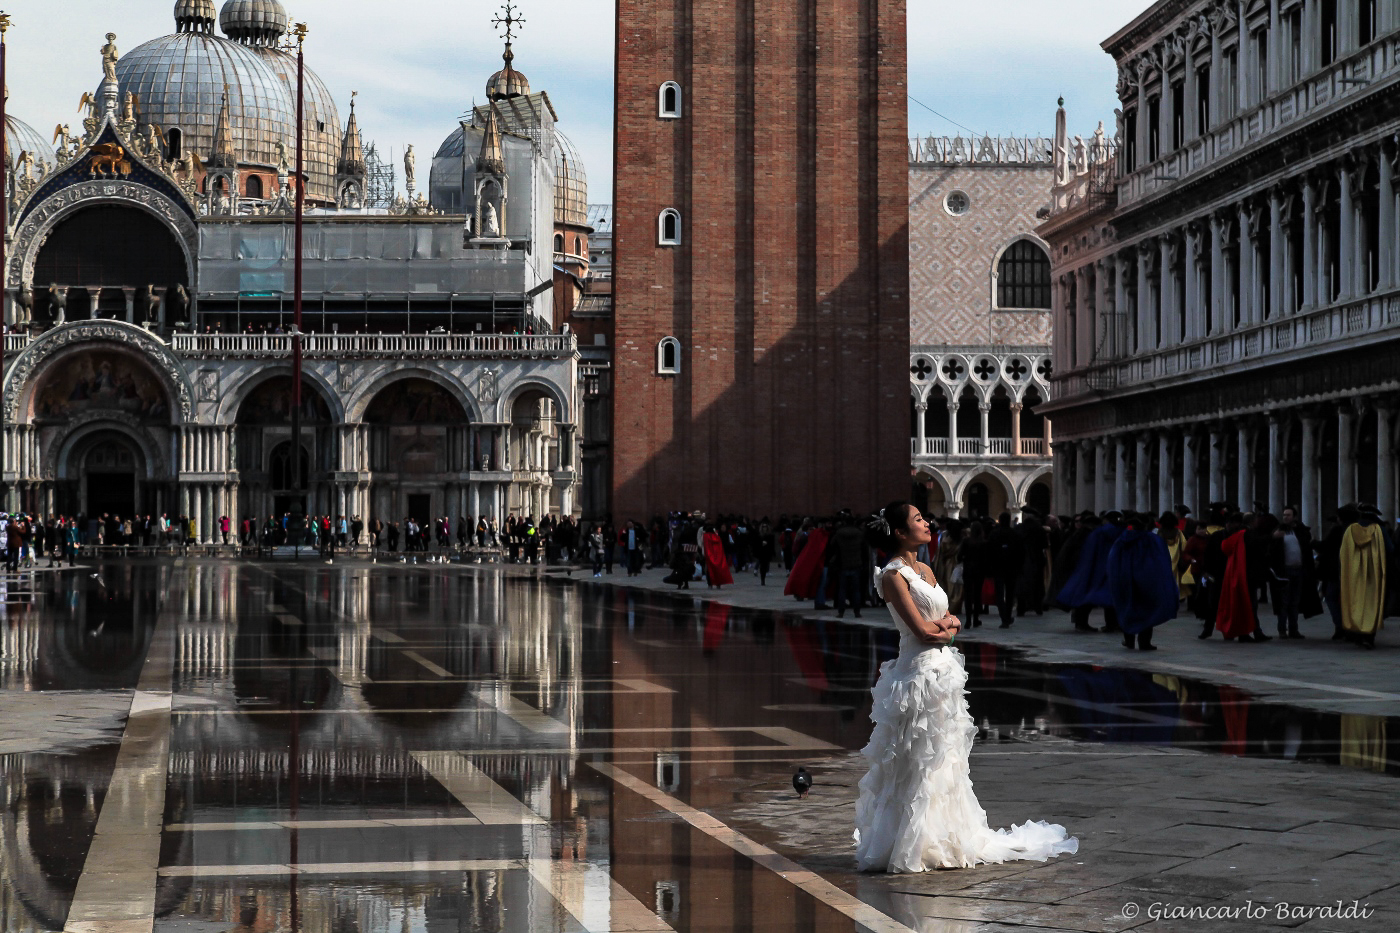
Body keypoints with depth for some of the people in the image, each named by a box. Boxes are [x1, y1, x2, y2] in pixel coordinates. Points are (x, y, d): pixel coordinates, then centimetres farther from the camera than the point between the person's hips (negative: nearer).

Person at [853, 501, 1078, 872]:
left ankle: (947, 839, 23)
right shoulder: (894, 574, -12)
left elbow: (951, 621, 15)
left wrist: (946, 624, -7)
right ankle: (914, 846, 3)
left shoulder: (925, 570, 15)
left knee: (946, 761, 14)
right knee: (920, 764, -3)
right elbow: (922, 630, -17)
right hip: (920, 673, -9)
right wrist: (948, 628, 1)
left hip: (942, 672, 9)